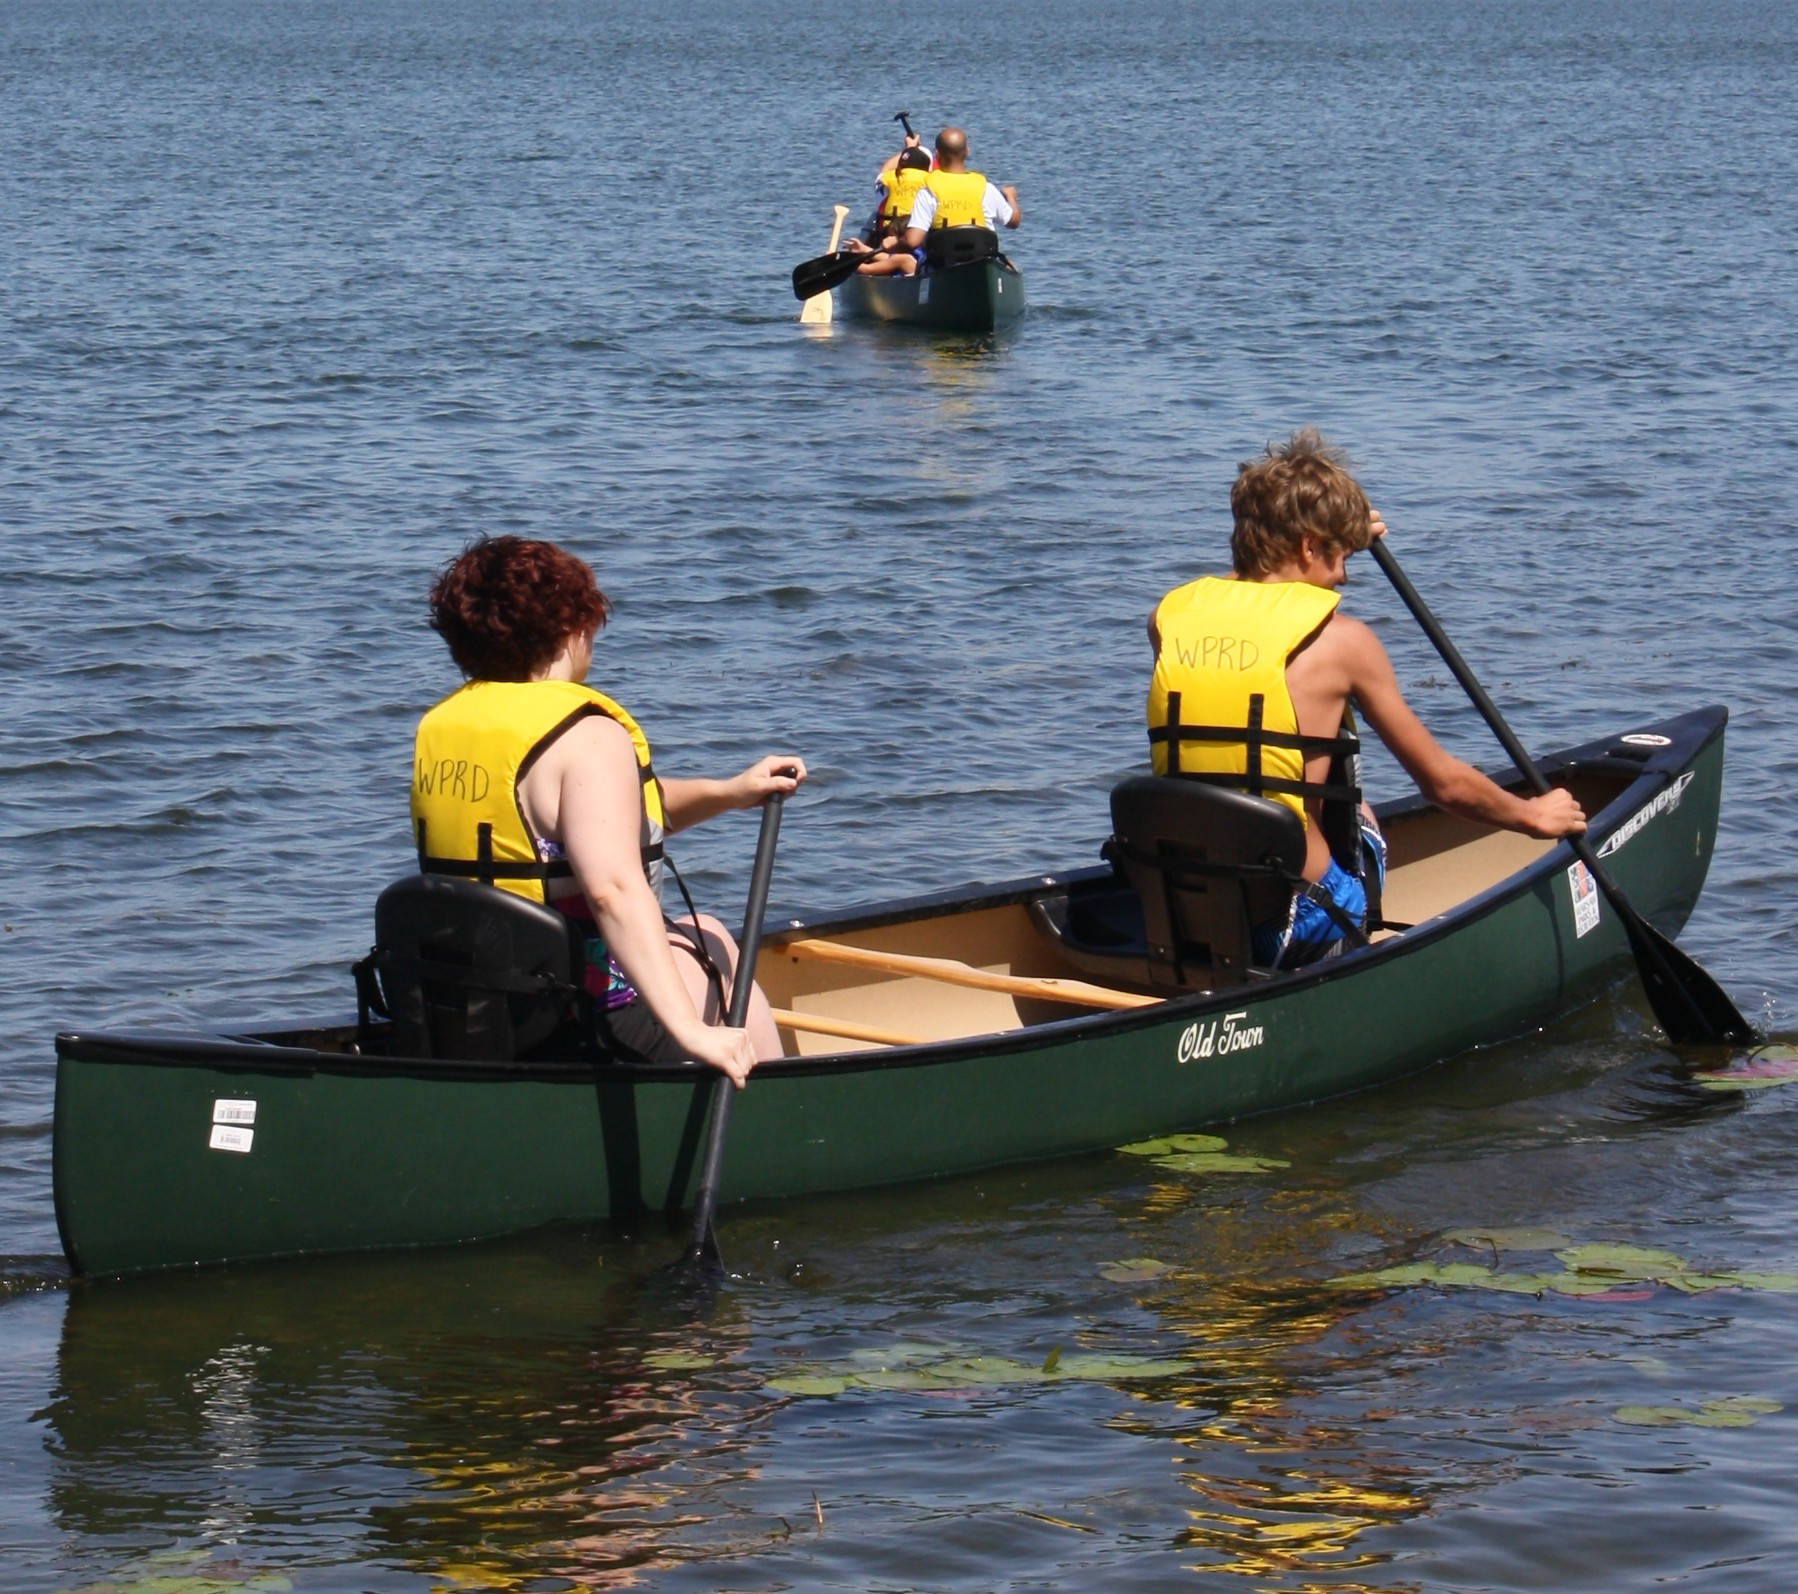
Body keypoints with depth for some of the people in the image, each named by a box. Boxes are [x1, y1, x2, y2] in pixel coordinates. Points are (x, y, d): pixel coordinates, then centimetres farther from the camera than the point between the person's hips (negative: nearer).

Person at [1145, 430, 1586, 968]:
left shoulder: (1169, 615, 3)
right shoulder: (1340, 641, -8)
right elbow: (1444, 783, 3)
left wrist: (1336, 539, 39)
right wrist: (1533, 815, 20)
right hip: (1295, 926, -3)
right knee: (1360, 822, 31)